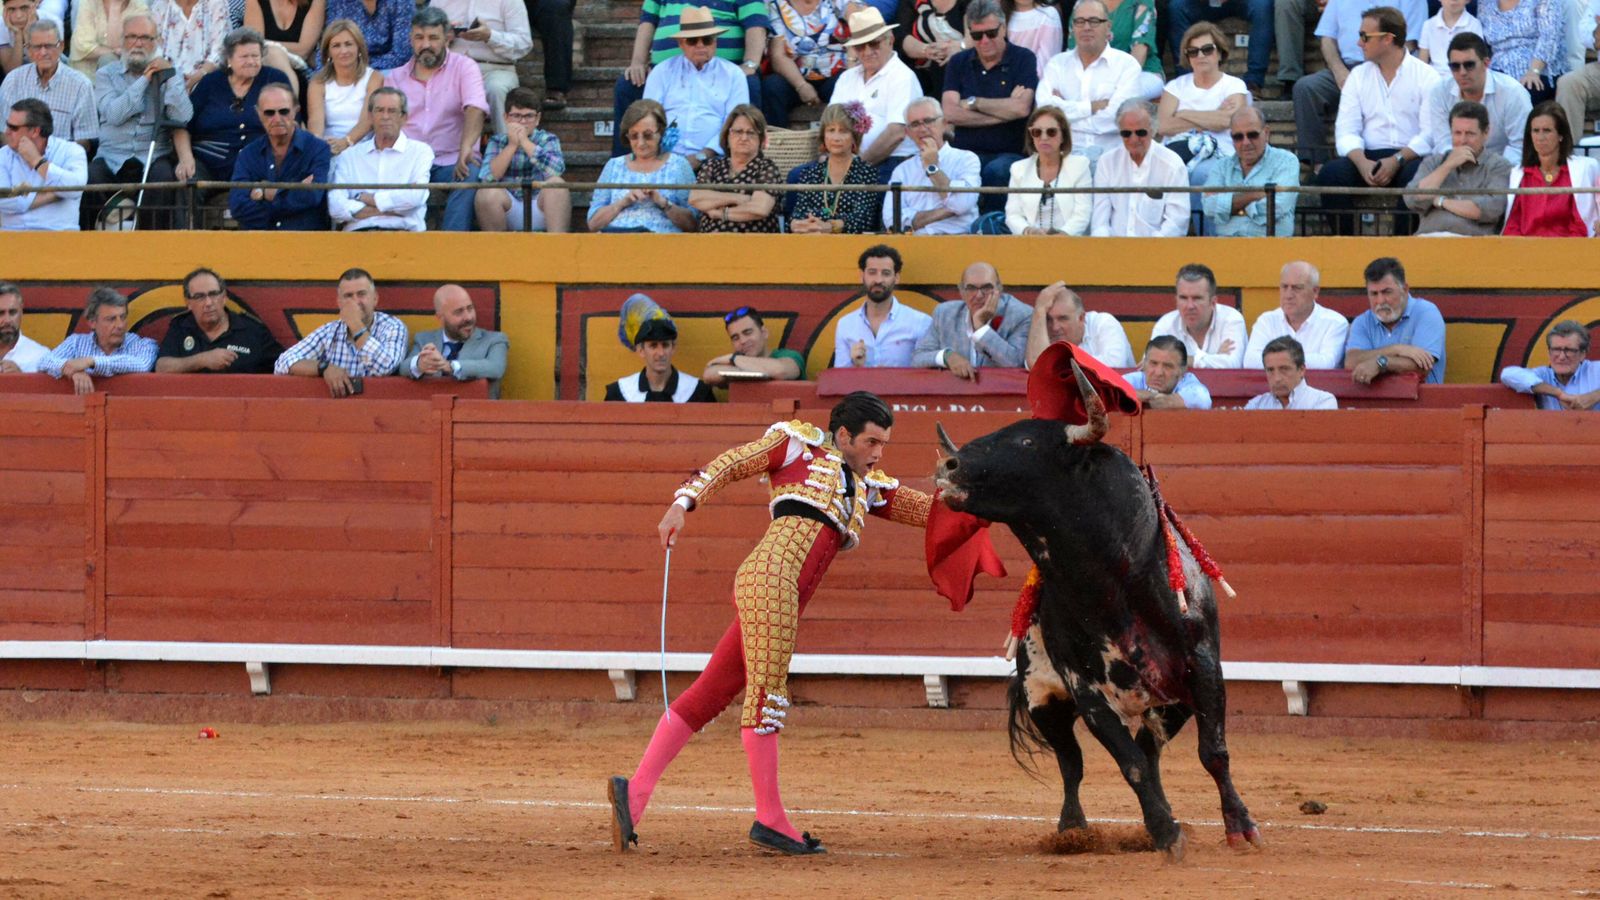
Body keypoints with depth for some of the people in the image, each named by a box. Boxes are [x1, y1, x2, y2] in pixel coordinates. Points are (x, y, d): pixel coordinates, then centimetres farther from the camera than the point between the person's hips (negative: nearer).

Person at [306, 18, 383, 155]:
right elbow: (316, 119, -6)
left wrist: (346, 142, -30)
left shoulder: (374, 78, 5)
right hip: (329, 148, 2)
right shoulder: (318, 83, 11)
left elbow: (367, 120, -9)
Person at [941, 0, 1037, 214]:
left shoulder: (1024, 59, 3)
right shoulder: (958, 63, 12)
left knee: (996, 171, -36)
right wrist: (1005, 110, -8)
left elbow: (1021, 108, -11)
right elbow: (950, 113, -3)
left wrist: (972, 102, -2)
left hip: (1009, 153, -2)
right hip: (966, 151, 2)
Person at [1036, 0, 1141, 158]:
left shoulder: (1127, 65, 7)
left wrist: (1067, 108, 1)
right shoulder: (1057, 64, 15)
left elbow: (1116, 118, -7)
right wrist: (1093, 107, -5)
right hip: (1065, 155, 2)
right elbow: (1045, 109, -2)